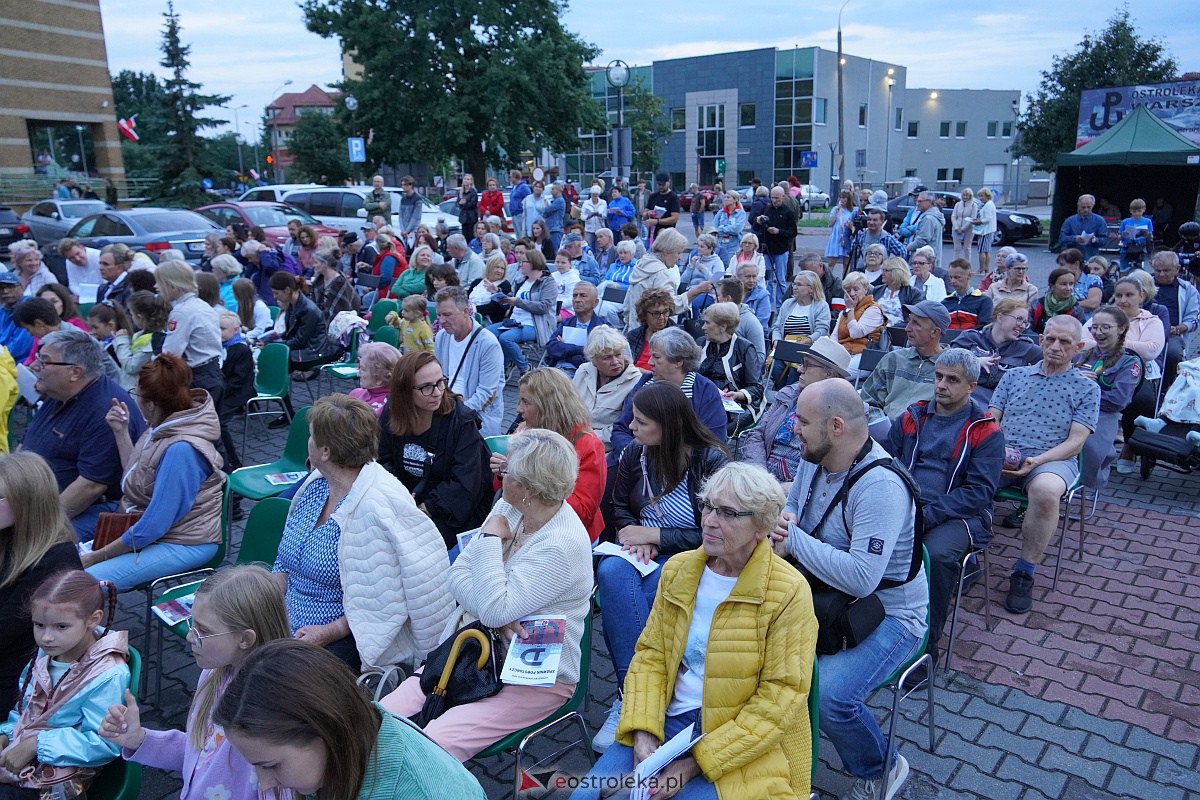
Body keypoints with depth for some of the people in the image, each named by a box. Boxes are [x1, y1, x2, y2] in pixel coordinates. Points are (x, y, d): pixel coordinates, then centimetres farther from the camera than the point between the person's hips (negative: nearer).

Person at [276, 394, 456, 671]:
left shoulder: (378, 507, -20)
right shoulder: (316, 484, 5)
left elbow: (388, 597, -20)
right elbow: (285, 563, 16)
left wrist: (330, 632, -19)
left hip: (345, 638, -7)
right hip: (289, 627, 8)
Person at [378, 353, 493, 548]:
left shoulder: (462, 420, -15)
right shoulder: (391, 414, 0)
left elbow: (464, 484, -18)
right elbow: (384, 460, 7)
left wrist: (424, 510, -22)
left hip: (450, 510, -4)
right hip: (407, 498, 5)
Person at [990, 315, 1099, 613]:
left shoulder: (1086, 388, 12)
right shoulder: (1015, 375, 20)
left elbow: (1075, 442, 1)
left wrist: (1037, 460, -17)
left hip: (1052, 459, -2)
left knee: (1046, 490, -40)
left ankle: (1024, 574, -20)